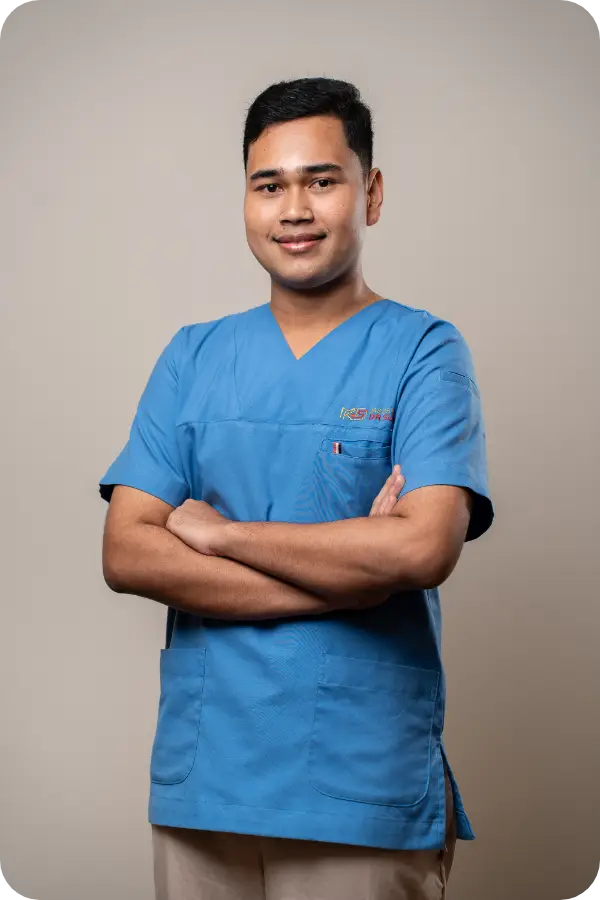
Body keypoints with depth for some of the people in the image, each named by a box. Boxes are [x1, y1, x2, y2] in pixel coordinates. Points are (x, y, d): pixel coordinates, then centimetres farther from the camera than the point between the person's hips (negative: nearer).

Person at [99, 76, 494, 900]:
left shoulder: (423, 352, -3)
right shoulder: (193, 358, 7)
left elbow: (425, 548, -18)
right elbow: (125, 556, -3)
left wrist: (218, 532, -9)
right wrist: (345, 573, -12)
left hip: (364, 796, -3)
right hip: (200, 778, 3)